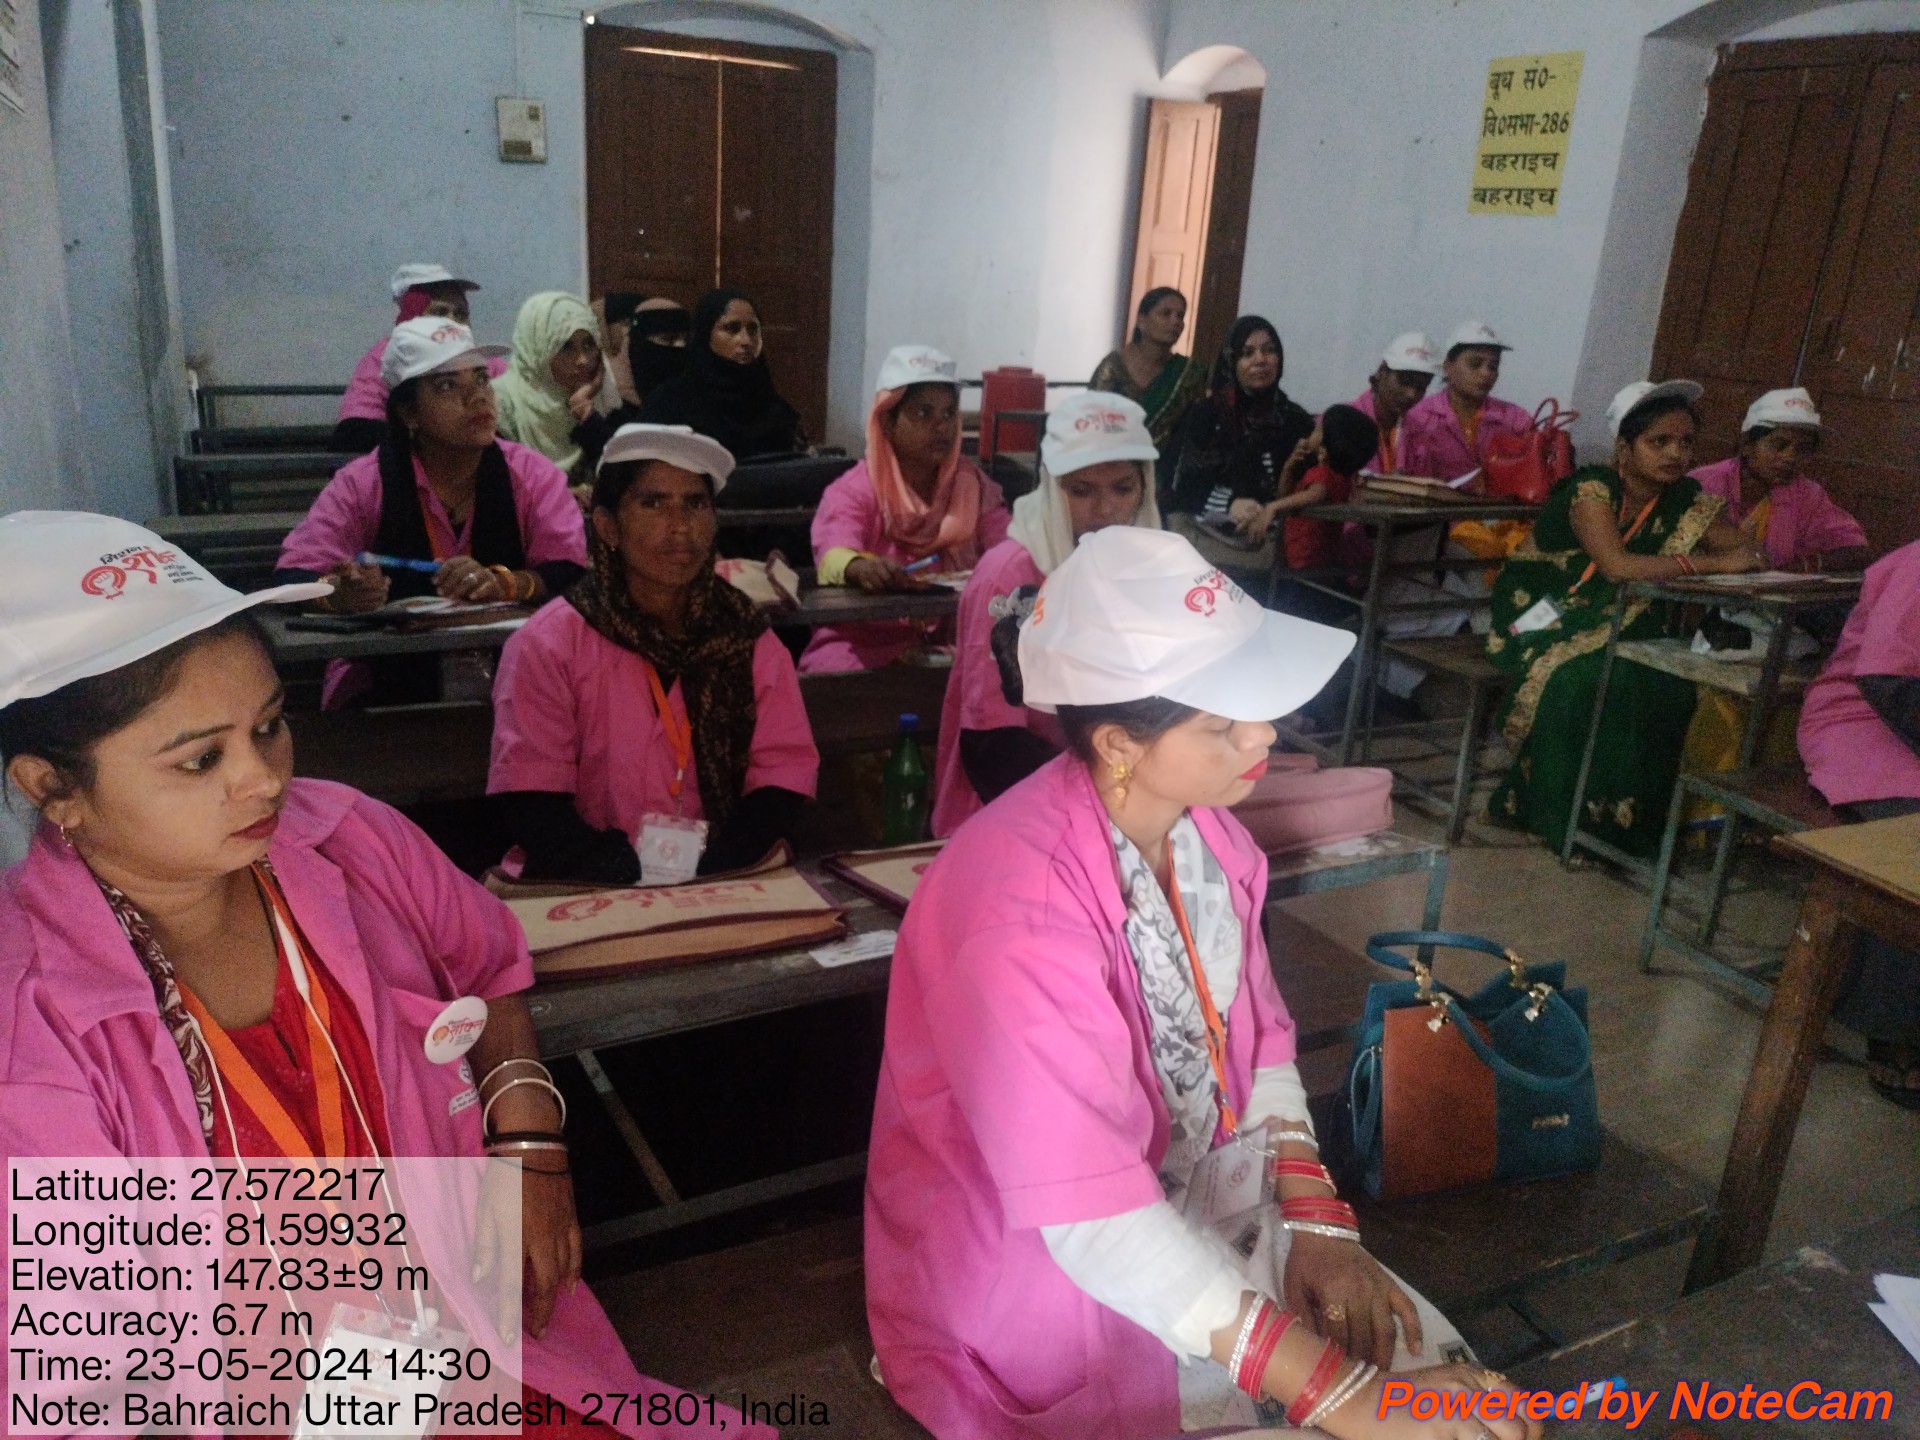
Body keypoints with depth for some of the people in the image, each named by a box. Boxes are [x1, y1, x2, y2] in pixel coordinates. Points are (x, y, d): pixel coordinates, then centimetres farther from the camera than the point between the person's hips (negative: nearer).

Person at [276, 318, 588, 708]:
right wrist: (339, 595, -27)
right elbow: (290, 580, -3)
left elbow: (575, 573, -8)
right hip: (386, 686, 0)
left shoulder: (531, 475, 1)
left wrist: (504, 584, -28)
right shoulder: (361, 484, 0)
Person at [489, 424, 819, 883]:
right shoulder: (548, 644, 0)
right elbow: (527, 800, -5)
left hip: (726, 885, 2)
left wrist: (708, 866, -14)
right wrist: (632, 871, -19)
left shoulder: (750, 641, 7)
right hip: (588, 895, -1)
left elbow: (783, 777, 3)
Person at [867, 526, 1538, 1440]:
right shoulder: (1019, 903, -31)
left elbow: (1259, 1037, 5)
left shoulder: (1204, 828, -7)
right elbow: (1093, 1221, -31)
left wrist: (1316, 1220, -7)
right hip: (1035, 1272, -6)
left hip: (1196, 1211, 6)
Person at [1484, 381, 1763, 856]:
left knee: (1667, 687, -21)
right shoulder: (1592, 488, -19)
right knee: (1578, 681, -33)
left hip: (1608, 627, 6)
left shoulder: (1685, 498, 0)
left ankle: (1623, 816, -4)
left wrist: (1747, 557, -26)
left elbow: (1746, 551, -2)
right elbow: (1617, 565, -34)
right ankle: (1563, 819, -15)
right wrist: (1714, 564, -33)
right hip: (1538, 619, -5)